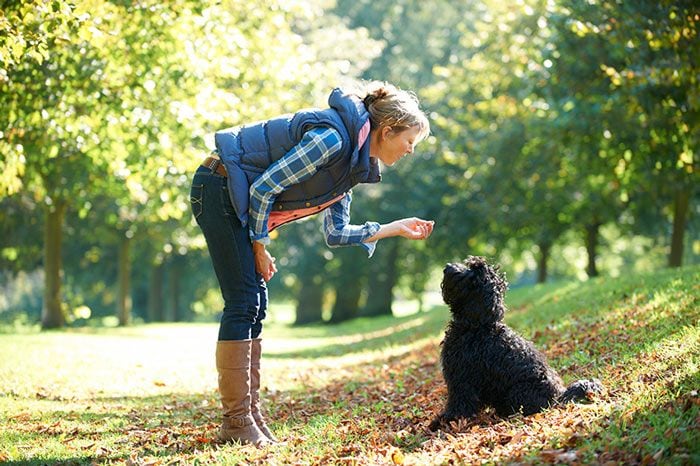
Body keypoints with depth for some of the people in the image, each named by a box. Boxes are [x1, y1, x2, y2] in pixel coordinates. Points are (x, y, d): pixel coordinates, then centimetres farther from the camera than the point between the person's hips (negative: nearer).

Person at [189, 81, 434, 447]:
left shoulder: (354, 162, 9)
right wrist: (260, 245, -11)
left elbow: (336, 233, 11)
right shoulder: (332, 137, -21)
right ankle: (235, 423, -6)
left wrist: (396, 228, 9)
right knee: (243, 302, -10)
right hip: (220, 187, -10)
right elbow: (264, 187, -21)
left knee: (255, 305, 7)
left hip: (241, 201, 10)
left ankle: (251, 417, 10)